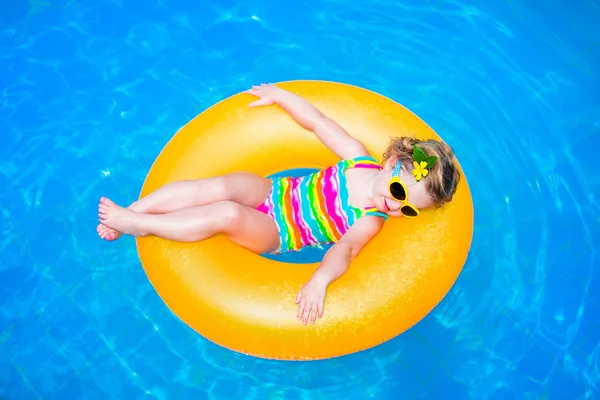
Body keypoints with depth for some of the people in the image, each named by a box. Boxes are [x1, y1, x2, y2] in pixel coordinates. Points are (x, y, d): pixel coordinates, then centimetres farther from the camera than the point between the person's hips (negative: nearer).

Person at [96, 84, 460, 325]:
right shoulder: (361, 159, -5)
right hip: (272, 191, 3)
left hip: (275, 235, -3)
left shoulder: (371, 221, -14)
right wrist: (279, 94, 2)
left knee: (227, 214, -31)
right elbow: (318, 121, 1)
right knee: (218, 186, -26)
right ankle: (129, 213, -13)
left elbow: (345, 249, -31)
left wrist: (320, 279, -51)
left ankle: (136, 225, -15)